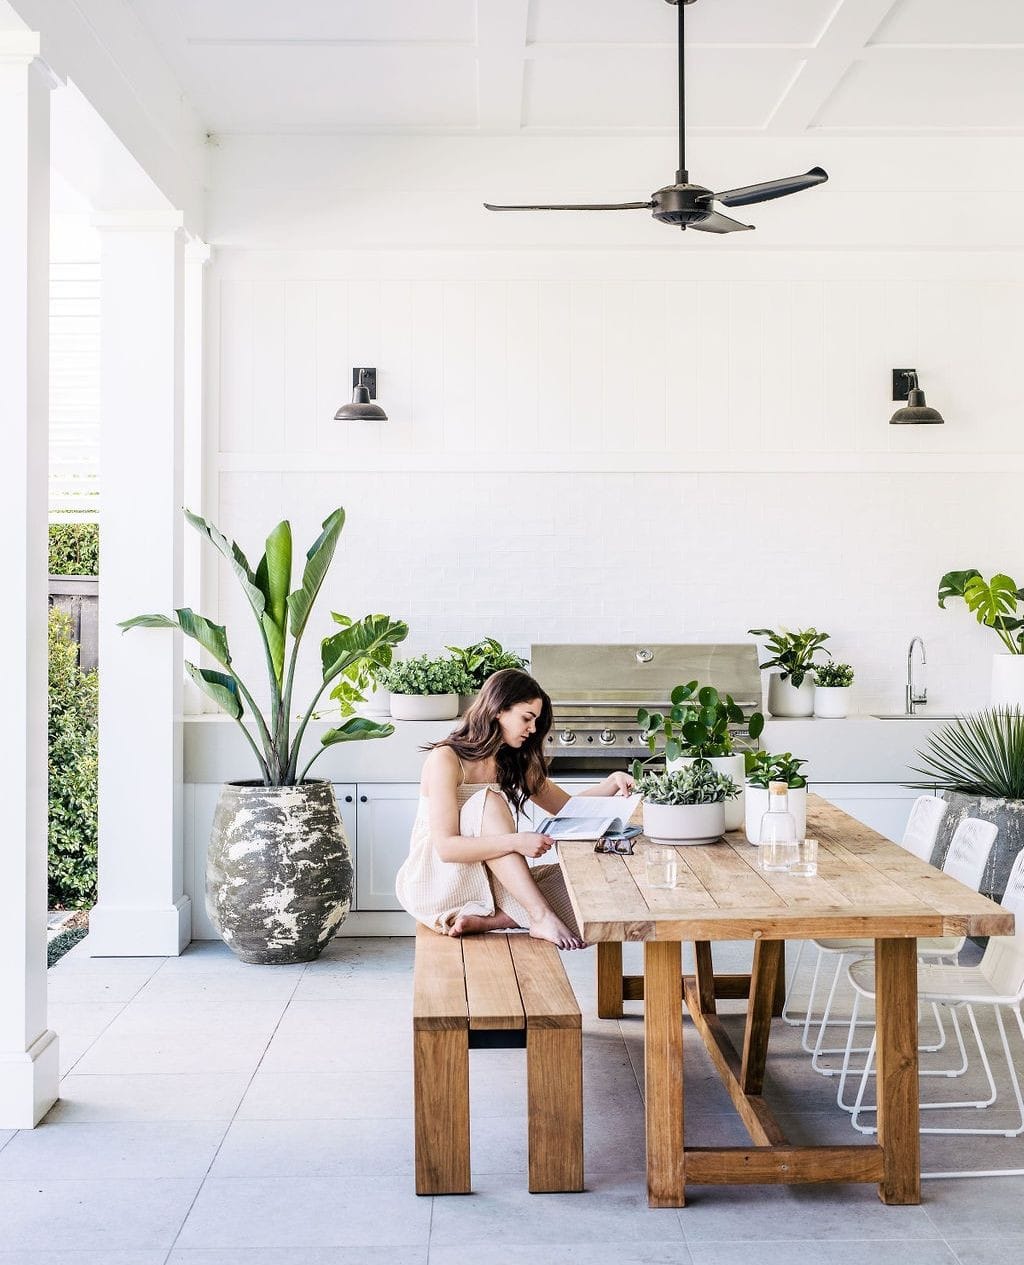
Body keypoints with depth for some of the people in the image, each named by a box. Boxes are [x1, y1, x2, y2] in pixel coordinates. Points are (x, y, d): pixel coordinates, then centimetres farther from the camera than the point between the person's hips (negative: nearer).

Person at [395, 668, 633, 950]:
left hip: (486, 881, 7)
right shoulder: (445, 759, -15)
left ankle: (484, 920, -24)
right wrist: (516, 841, -33)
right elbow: (446, 847, -24)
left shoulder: (513, 762, 10)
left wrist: (611, 784, -7)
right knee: (489, 801, -30)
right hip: (436, 881, -7)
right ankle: (541, 916, -32)